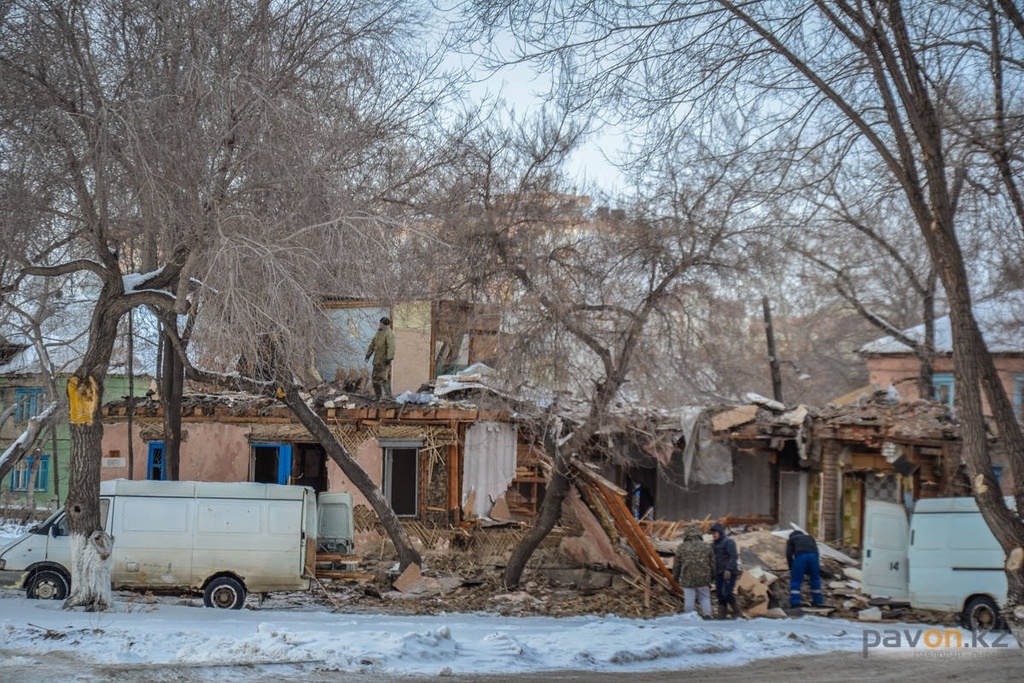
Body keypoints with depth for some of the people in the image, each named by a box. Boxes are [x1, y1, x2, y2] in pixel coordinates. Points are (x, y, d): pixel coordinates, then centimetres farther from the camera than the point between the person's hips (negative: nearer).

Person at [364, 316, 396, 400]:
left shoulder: (389, 334, -13)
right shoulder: (379, 333, 16)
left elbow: (391, 347, -22)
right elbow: (372, 344, 24)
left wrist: (389, 358, -29)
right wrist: (368, 354, 21)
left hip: (384, 360, -9)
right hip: (377, 359, 9)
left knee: (384, 378, -11)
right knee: (375, 377, 13)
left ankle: (387, 395, -9)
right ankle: (377, 395, 23)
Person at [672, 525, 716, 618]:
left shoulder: (681, 547, -1)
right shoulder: (707, 547, 4)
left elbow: (676, 565, 3)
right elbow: (712, 564, 9)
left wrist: (675, 577, 16)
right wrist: (712, 577, 22)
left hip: (687, 579, -1)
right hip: (703, 578, 1)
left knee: (689, 599, 3)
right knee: (704, 598, 12)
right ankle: (707, 615, 2)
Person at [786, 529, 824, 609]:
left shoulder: (791, 539, 30)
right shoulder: (810, 538, 40)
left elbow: (789, 554, 14)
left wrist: (791, 569, 20)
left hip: (800, 555, -3)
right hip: (813, 555, 3)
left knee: (795, 580, 8)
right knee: (815, 579, 20)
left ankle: (794, 602, 1)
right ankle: (818, 601, 22)